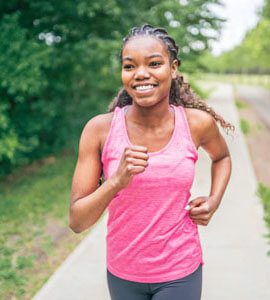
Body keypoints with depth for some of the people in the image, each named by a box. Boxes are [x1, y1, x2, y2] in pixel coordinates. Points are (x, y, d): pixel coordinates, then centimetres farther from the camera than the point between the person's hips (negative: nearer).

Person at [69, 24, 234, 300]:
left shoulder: (198, 123, -12)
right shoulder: (99, 129, -15)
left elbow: (221, 156, 13)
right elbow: (77, 222, -14)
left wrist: (214, 200, -4)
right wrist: (116, 181, -30)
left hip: (180, 271, 0)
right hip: (122, 273, 1)